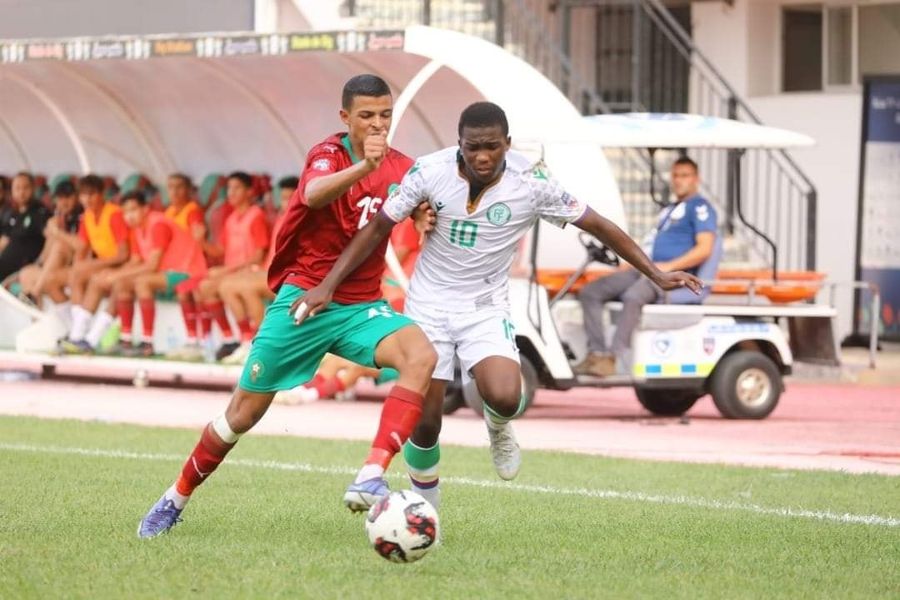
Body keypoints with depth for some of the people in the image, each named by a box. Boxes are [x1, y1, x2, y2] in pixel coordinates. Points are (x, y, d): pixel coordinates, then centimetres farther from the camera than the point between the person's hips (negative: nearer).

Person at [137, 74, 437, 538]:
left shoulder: (401, 168, 3)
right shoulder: (330, 153, -12)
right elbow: (314, 194, -35)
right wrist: (364, 166, -55)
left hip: (361, 307, 4)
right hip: (302, 298, -4)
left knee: (422, 356, -27)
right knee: (244, 413, 3)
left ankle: (371, 479, -36)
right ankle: (176, 499, 27)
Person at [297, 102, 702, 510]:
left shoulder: (531, 183, -16)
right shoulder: (430, 171, -16)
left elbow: (598, 226, -8)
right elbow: (378, 227, -6)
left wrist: (657, 276, -10)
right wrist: (328, 285, -9)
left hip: (486, 308, 0)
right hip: (429, 304, 1)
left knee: (505, 398, -27)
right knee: (424, 422, -4)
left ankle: (497, 428, 12)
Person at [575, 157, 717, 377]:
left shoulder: (699, 207, 1)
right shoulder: (668, 210, 29)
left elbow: (704, 248, -12)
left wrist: (669, 266, -19)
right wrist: (627, 266, 16)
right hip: (647, 269, 9)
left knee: (633, 296, -39)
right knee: (590, 292, -7)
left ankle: (613, 358, -39)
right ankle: (596, 353, -17)